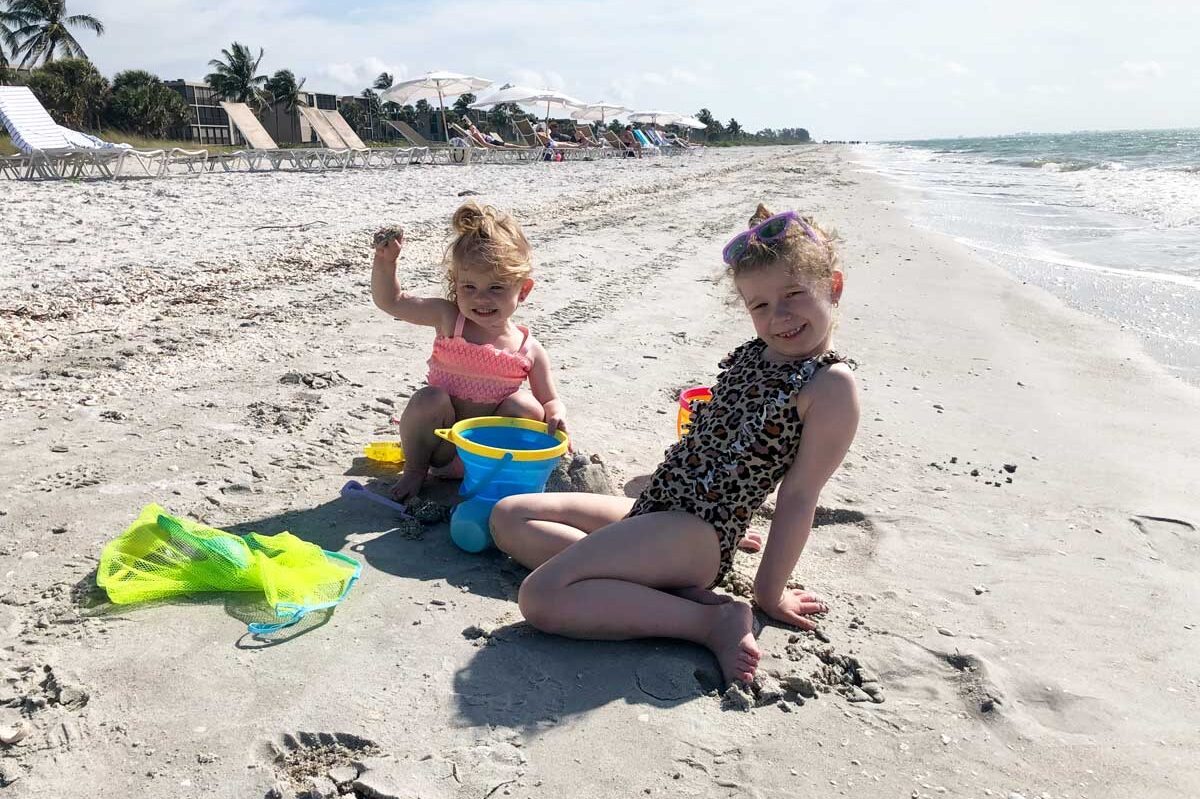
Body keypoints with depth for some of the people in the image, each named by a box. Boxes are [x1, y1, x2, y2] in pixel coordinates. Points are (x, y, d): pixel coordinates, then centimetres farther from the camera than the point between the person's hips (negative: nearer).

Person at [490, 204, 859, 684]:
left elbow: (799, 497, -12)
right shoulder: (750, 356, 12)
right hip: (655, 509, 10)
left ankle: (713, 621, -14)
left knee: (540, 596, -24)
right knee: (508, 517, 9)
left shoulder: (831, 385, -13)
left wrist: (769, 593, -8)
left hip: (696, 534, -10)